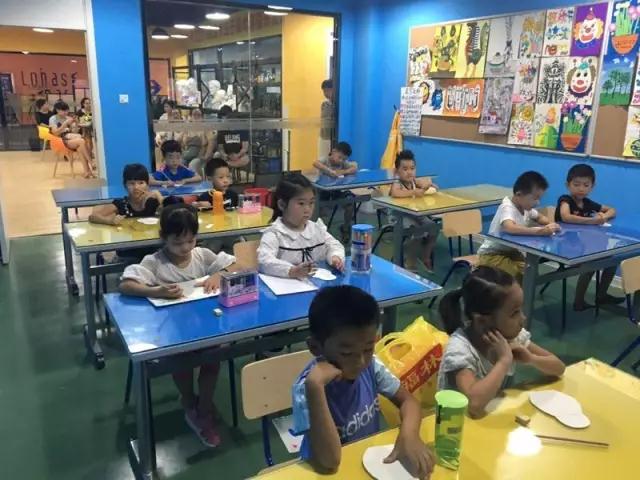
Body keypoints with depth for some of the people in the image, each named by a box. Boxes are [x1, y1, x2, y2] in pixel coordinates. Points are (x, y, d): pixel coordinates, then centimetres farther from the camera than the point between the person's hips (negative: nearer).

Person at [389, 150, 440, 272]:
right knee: (417, 231, -30)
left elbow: (436, 188, 5)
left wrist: (428, 184, -18)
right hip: (399, 216, -6)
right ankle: (410, 262, -9)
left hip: (415, 214, 6)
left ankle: (425, 258, 6)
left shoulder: (415, 181, 4)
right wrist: (414, 192, -35)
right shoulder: (397, 184, -15)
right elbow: (395, 193, -40)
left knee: (433, 227, -15)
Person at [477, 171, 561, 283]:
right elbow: (509, 228, -49)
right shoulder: (507, 208, -28)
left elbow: (539, 217, 18)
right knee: (518, 276, -24)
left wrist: (550, 224, -6)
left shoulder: (525, 206, -3)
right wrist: (540, 231, -53)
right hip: (492, 255, -8)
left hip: (511, 251, 8)